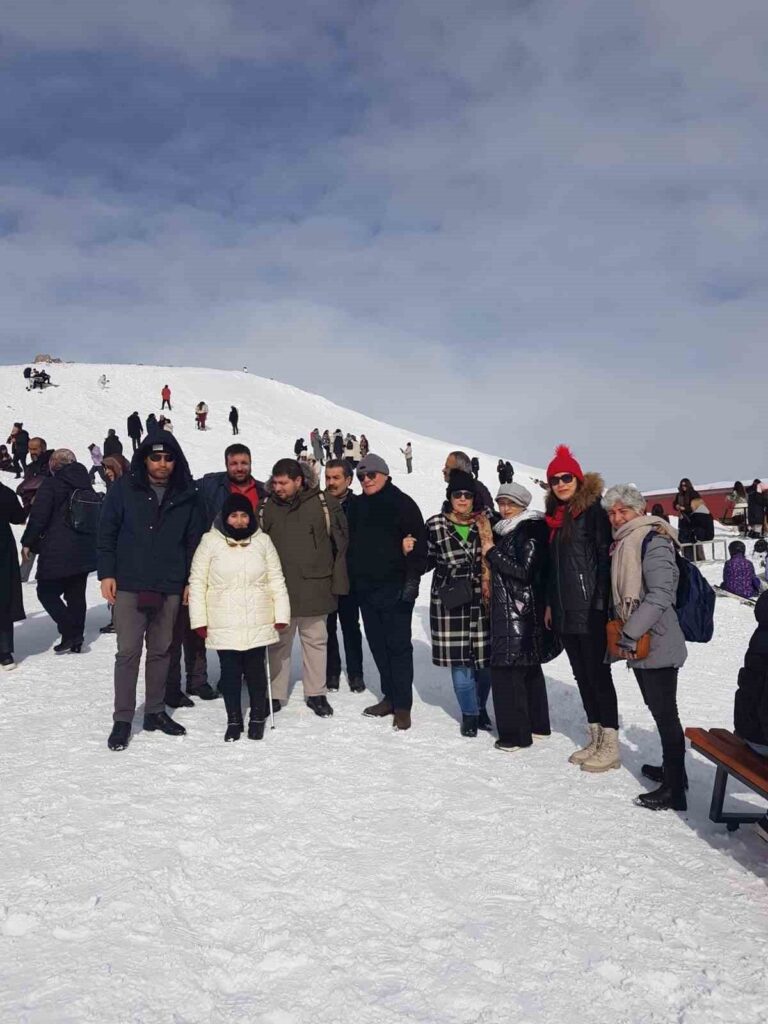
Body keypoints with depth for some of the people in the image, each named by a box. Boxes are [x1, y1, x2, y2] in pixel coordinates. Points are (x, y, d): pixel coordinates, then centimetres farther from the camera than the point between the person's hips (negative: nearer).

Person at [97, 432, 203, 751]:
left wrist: (191, 581, 6)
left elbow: (194, 540, 9)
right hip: (129, 585, -2)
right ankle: (122, 719, 8)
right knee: (128, 652, -2)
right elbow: (106, 532, 1)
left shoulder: (186, 496, 4)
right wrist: (106, 573, -5)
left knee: (161, 651, 11)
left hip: (170, 587, 2)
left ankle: (155, 712, 24)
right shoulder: (124, 489, -1)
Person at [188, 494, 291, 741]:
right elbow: (197, 582, -1)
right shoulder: (211, 541, -2)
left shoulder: (262, 541, 3)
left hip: (258, 624, 1)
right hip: (224, 625, -1)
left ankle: (258, 718, 24)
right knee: (230, 672, 5)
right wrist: (199, 620, -4)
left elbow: (276, 581, 6)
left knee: (256, 671, 8)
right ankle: (233, 720, 21)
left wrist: (281, 614, 2)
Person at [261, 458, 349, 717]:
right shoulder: (268, 507, 2)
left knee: (315, 640, 11)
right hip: (278, 588, 1)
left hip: (314, 587, -1)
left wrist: (338, 581, -2)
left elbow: (340, 542, 0)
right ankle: (276, 694, 23)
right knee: (279, 642, 10)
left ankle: (316, 693, 24)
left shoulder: (324, 503, -4)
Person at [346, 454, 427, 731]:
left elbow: (419, 543, -10)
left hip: (395, 587, -6)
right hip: (365, 586, 7)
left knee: (398, 645, -3)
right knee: (377, 644, 12)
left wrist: (412, 578, -16)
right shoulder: (357, 506, 12)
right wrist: (352, 578, 11)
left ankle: (403, 705, 4)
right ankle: (390, 696, 23)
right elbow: (351, 542, 19)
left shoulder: (403, 503, -6)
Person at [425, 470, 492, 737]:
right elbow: (428, 559, 9)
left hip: (482, 600, 1)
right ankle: (469, 714, 20)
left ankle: (480, 707, 32)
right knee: (460, 661, 2)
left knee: (485, 659, 8)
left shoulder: (485, 521, 2)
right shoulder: (435, 525, 0)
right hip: (450, 603, -1)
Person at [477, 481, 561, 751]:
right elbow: (499, 566, 15)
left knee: (507, 668, -7)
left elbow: (525, 571, -18)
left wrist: (492, 551, -13)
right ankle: (537, 724, 27)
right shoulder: (505, 530, 14)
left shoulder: (530, 532, -12)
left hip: (521, 612, -9)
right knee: (528, 668, 16)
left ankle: (516, 733, 1)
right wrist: (488, 539, 1)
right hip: (506, 610, 9)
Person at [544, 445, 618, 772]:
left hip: (590, 610, -8)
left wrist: (600, 603, -19)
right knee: (582, 675, 13)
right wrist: (550, 603, 18)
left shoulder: (593, 510, -9)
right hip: (565, 611, 8)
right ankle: (595, 741, 24)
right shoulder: (556, 515, 14)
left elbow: (604, 557, -15)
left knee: (598, 675, -1)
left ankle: (610, 746, 9)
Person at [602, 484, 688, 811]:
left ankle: (674, 790, 3)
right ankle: (671, 769, 33)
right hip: (638, 644, 9)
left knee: (664, 713, -4)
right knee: (659, 709, 19)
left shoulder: (653, 540, -13)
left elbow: (661, 595, -22)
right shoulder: (624, 543, 15)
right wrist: (622, 633, 15)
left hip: (657, 644, -9)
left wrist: (629, 634, -22)